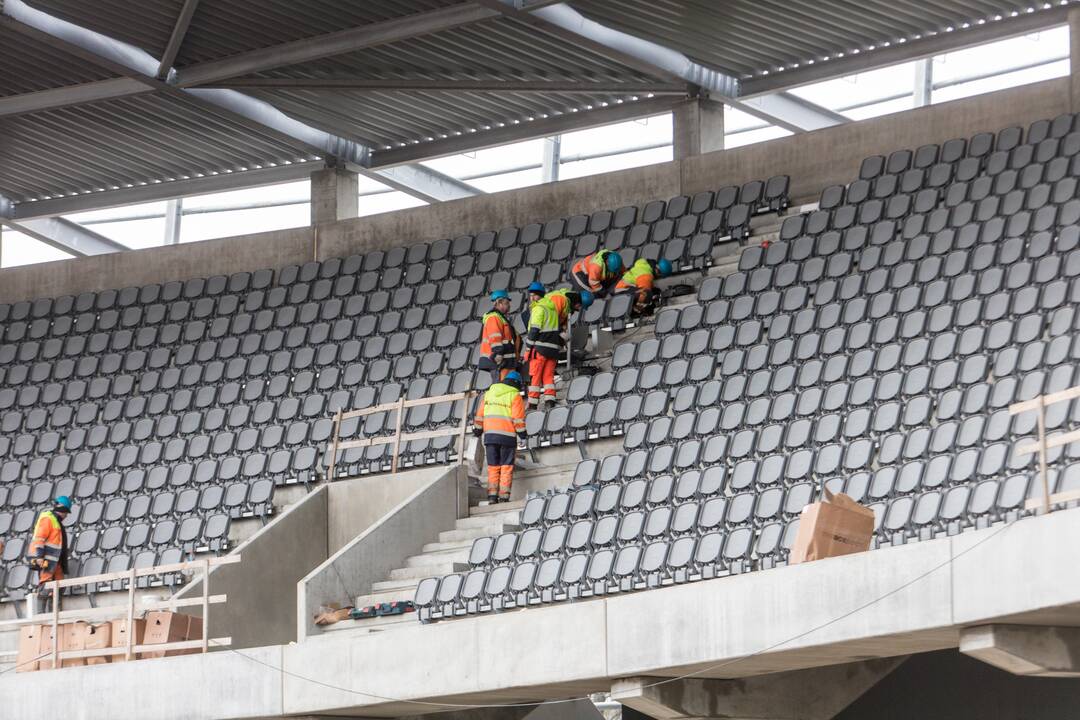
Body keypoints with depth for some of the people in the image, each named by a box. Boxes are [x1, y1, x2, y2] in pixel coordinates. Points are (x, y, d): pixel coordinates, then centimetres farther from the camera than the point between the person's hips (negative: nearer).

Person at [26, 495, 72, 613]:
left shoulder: (57, 521, 24)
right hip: (45, 559, -10)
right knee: (45, 586, -13)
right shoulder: (47, 519, -7)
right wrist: (39, 556, -24)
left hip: (55, 560, 10)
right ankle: (42, 611, -16)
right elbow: (39, 538, -16)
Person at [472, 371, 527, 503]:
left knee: (493, 467, 8)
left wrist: (477, 429, 22)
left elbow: (480, 413, 14)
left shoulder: (490, 392, 11)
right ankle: (504, 496, -5)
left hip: (490, 434, 4)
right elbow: (518, 417, -9)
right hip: (507, 435, -4)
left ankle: (492, 495, 1)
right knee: (506, 467, 1)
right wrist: (522, 432, -1)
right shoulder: (515, 395, -3)